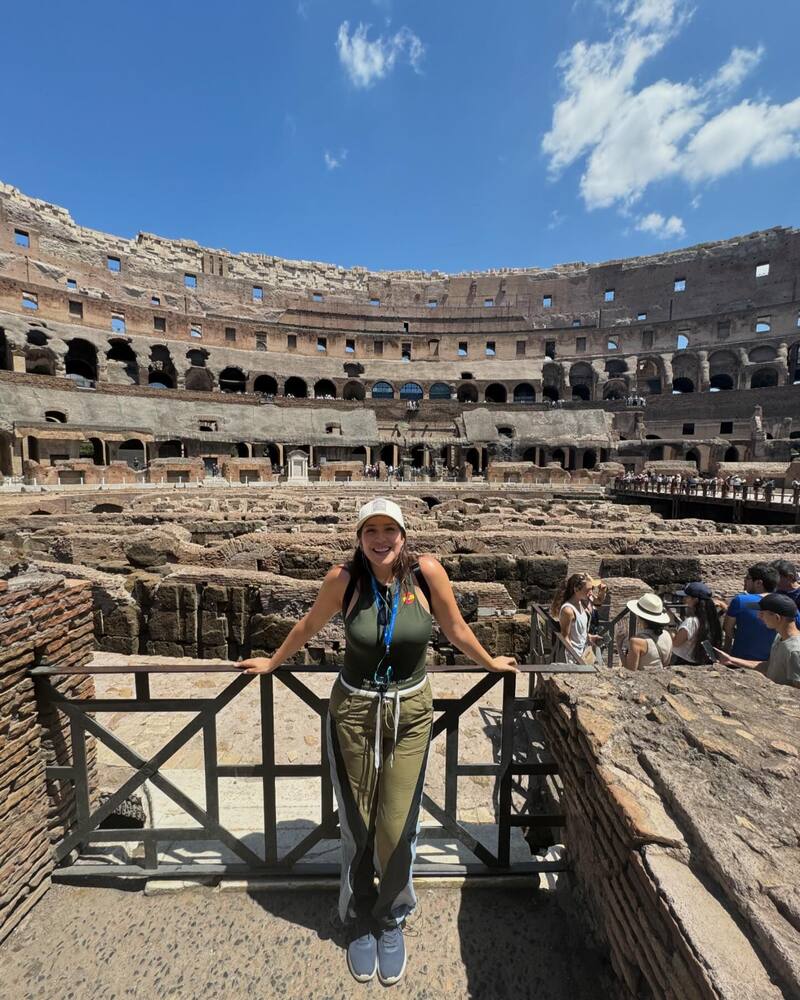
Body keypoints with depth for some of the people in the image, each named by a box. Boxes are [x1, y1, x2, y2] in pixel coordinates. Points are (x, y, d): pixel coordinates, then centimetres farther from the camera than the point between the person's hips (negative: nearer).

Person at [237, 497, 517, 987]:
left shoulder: (428, 571, -16)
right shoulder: (345, 578, -16)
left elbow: (456, 628, 0)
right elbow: (310, 625, 2)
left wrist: (491, 662, 13)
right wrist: (273, 662, 15)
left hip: (412, 711, 0)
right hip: (354, 710, 0)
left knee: (397, 829, 7)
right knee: (357, 826, 15)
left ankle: (392, 920, 40)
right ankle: (359, 921, 45)